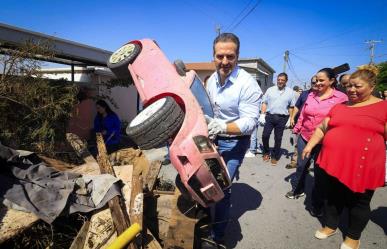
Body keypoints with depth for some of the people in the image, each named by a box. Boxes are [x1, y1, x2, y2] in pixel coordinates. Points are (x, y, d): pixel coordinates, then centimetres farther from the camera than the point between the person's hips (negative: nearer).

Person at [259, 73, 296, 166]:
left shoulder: (290, 92, 5)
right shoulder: (270, 90, 5)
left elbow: (291, 107, 6)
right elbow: (264, 103, 4)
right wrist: (262, 115, -5)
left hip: (282, 118, 0)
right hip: (269, 116, 1)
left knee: (278, 138, 7)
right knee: (265, 135, -2)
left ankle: (275, 156, 22)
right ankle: (266, 152, 23)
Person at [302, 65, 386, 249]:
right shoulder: (339, 107, 11)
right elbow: (322, 129, 14)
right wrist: (310, 145, 5)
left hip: (363, 167, -4)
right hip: (334, 163, 4)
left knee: (358, 203, 11)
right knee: (333, 197, 17)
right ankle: (330, 226, 38)